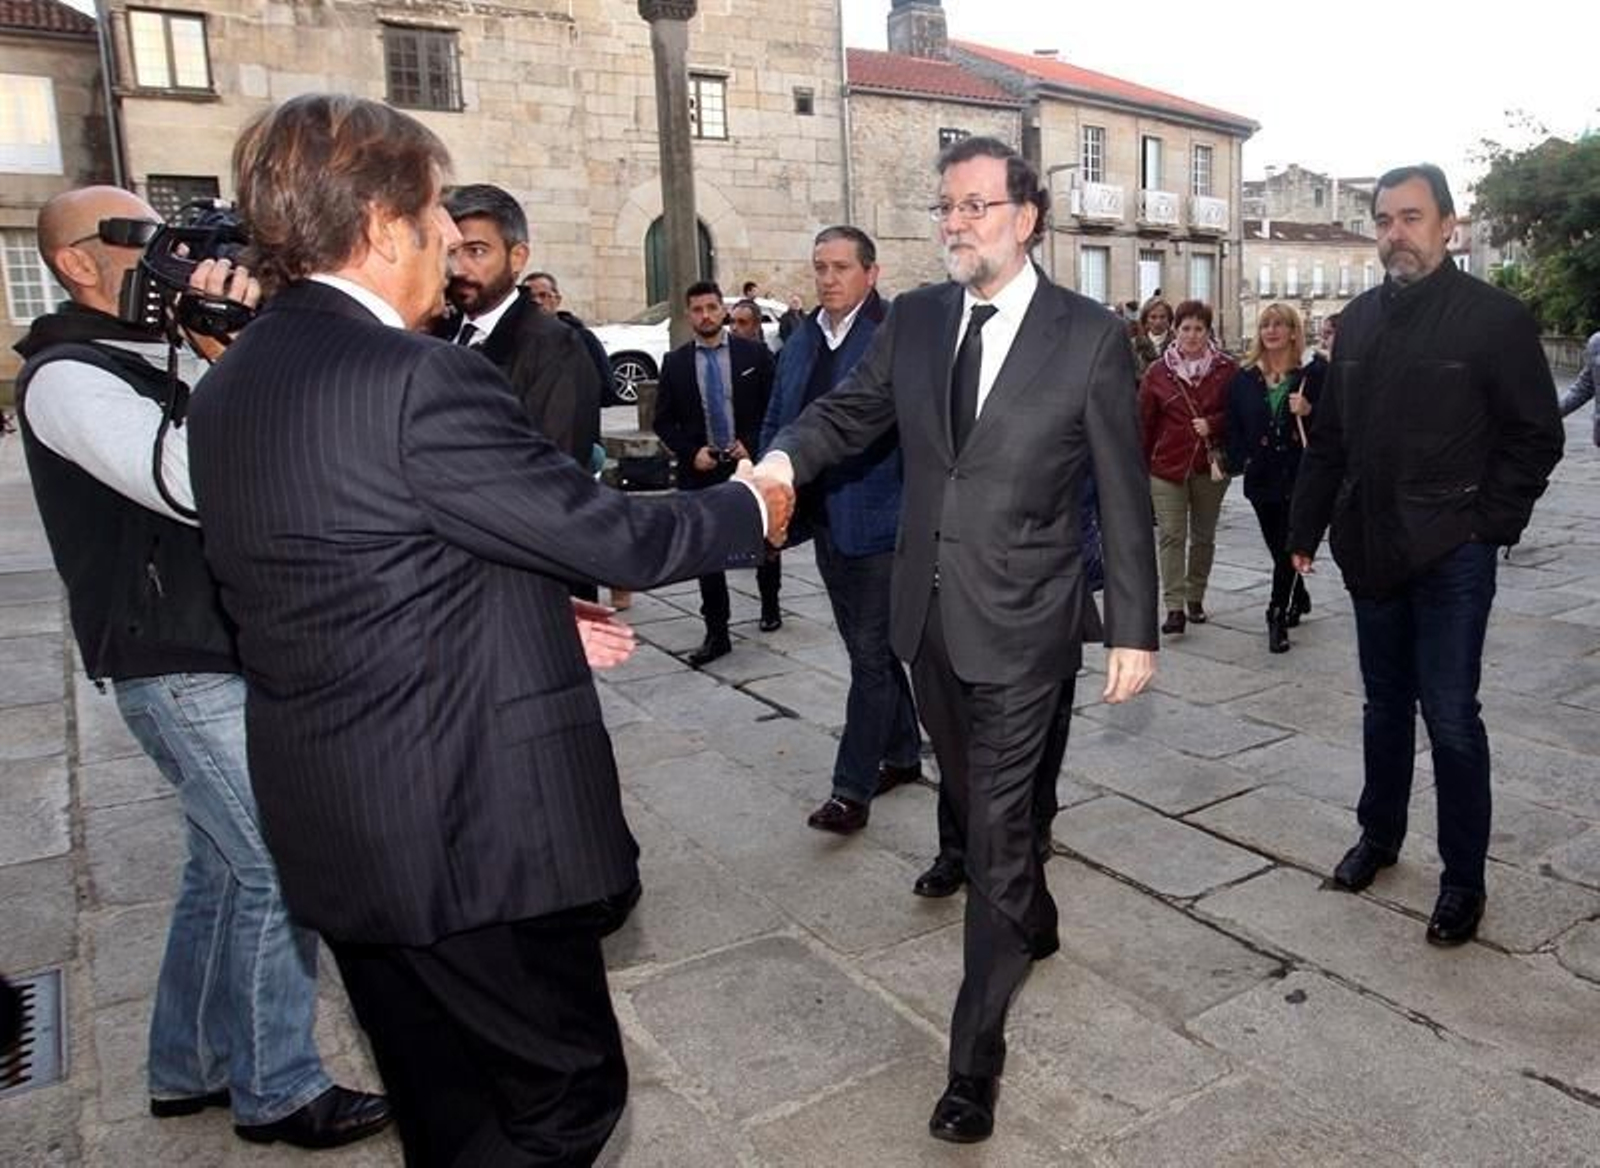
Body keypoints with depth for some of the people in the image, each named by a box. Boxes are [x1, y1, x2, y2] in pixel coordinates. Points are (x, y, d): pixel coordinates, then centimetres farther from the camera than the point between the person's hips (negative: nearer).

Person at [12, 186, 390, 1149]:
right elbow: (189, 486, -28)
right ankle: (276, 1091, 15)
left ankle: (190, 1067, 34)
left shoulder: (167, 355, 13)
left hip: (236, 649, 9)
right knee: (281, 866, -3)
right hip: (180, 665, -9)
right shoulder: (67, 377, -13)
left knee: (227, 861, 17)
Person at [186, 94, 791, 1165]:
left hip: (336, 830, 9)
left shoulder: (235, 383, 7)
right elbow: (612, 537, -16)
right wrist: (750, 507, 2)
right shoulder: (416, 377, -21)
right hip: (469, 831, -9)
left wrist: (534, 623, 13)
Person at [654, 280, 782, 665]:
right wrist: (691, 452, -9)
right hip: (700, 470, 1)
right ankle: (716, 633, 8)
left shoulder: (754, 354, -1)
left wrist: (752, 443, -11)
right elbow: (663, 420, 5)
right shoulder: (675, 363, 3)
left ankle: (770, 605, 39)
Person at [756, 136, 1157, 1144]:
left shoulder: (1090, 336, -8)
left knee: (1001, 831, 0)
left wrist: (1135, 628, -6)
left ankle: (976, 1058, 16)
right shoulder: (913, 320, 4)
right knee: (973, 796, 23)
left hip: (1023, 623, -5)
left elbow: (1124, 493, -6)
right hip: (932, 614, 5)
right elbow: (848, 412, 5)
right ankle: (1032, 922, 52)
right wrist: (784, 457, -19)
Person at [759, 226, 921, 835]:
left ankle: (852, 787, 8)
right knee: (872, 648, 19)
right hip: (826, 521, 7)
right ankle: (901, 753, 35)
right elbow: (776, 423, 14)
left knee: (871, 655, 0)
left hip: (879, 522, -7)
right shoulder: (801, 341, 10)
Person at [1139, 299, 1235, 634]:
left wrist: (1213, 424, -13)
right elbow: (1144, 422, 4)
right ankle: (1174, 607, -8)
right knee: (1172, 535, -8)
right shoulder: (1158, 372, 1)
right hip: (1167, 466, -1)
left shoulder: (1226, 369, 0)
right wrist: (1141, 466, 3)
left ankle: (1195, 599, 27)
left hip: (1210, 465, 1)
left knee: (1203, 536, 12)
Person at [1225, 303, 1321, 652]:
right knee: (1279, 547, 14)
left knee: (1288, 548, -6)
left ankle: (1278, 617, 0)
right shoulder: (1246, 375, 7)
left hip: (1300, 474, -4)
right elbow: (1234, 423, 8)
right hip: (1262, 475, 4)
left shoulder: (1315, 370, -2)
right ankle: (1298, 598, 37)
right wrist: (1239, 459, -5)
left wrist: (1308, 411, -19)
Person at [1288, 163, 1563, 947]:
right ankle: (1379, 834, 32)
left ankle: (1463, 879, 14)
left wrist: (1487, 524, -11)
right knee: (1385, 704, 16)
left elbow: (1536, 437, -4)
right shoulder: (1358, 320, 9)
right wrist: (1305, 528, 8)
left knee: (1449, 716, -1)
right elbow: (1330, 438, 11)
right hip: (1372, 550, 5)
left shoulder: (1495, 317, -5)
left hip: (1451, 555, -4)